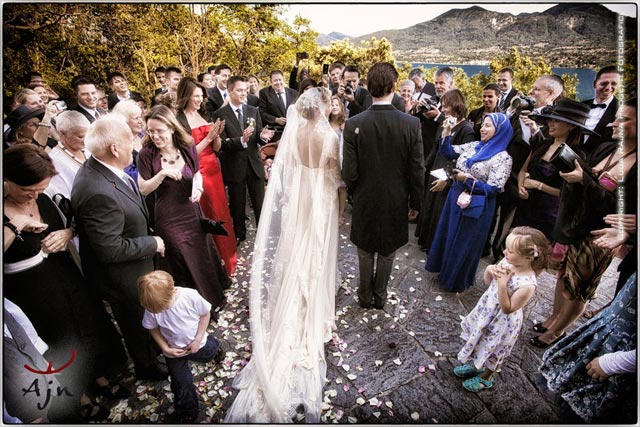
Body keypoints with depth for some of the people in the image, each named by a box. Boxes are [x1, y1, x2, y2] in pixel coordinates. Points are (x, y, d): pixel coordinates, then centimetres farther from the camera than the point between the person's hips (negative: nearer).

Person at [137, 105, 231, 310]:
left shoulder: (188, 147, -6)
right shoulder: (146, 155, -13)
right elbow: (143, 189, -10)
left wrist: (198, 188, -13)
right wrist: (162, 173, -26)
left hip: (192, 212, 3)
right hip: (168, 218, -3)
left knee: (204, 256, 17)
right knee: (184, 264, 9)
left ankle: (213, 296, 43)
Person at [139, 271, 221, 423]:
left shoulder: (191, 296, -33)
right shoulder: (151, 307, -27)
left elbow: (205, 314, -16)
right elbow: (153, 328, -8)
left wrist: (198, 340, -18)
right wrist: (165, 348, -16)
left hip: (197, 344, 0)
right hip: (173, 351, 1)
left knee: (209, 354, 28)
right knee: (182, 384, 10)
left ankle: (212, 343, 64)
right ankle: (188, 415, 37)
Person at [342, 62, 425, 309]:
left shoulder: (354, 124, -17)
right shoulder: (411, 124, -15)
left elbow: (349, 172, -14)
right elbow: (417, 171, -10)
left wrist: (354, 191, 8)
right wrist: (415, 202, 6)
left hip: (365, 200, 0)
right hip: (396, 201, 1)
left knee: (365, 252, 20)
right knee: (387, 252, 20)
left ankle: (365, 296, 36)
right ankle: (380, 296, 37)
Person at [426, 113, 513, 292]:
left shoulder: (503, 158, -14)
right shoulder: (473, 146, 4)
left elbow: (493, 189, -19)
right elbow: (448, 152, 6)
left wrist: (467, 179, -23)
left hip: (476, 207, -6)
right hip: (456, 197, 6)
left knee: (464, 244, 10)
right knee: (447, 235, 19)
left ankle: (457, 281, 32)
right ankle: (444, 268, 42)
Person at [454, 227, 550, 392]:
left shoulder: (528, 285, -34)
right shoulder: (506, 262, -15)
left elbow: (507, 309, -26)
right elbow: (487, 282, 0)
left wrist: (502, 285, -35)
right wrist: (489, 270, -21)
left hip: (502, 322, -6)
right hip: (487, 311, 7)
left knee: (493, 349, 20)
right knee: (480, 341, 27)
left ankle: (486, 377, 47)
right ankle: (475, 364, 54)